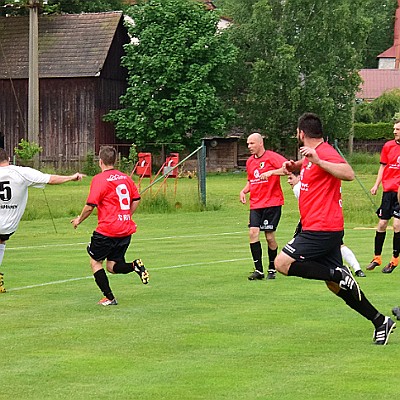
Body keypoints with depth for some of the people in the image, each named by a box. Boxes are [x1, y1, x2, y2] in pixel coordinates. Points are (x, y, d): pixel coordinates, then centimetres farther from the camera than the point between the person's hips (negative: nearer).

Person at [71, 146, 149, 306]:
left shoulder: (99, 179, -11)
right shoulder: (126, 178, 8)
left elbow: (90, 206, -14)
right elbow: (136, 200, 15)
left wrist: (79, 220, 4)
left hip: (107, 230, -6)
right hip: (126, 230, 6)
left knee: (95, 262, 13)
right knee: (112, 266, 15)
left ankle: (109, 298, 8)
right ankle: (135, 265, -13)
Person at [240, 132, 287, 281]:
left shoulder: (271, 157, -8)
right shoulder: (250, 161, 14)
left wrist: (271, 172, -31)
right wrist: (244, 191, 9)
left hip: (272, 203, -6)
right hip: (255, 204, 6)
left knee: (269, 236, -3)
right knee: (253, 232, -10)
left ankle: (272, 269, 15)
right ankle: (258, 270, -7)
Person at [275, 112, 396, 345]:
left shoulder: (326, 153, -14)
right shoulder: (313, 154, 16)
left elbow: (348, 174, -31)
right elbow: (305, 166, 41)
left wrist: (317, 160, -37)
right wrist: (293, 166, 18)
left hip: (322, 229, -10)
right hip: (326, 230, 10)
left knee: (282, 263, -16)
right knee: (336, 285, 10)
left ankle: (338, 274, -15)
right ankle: (380, 321, 12)